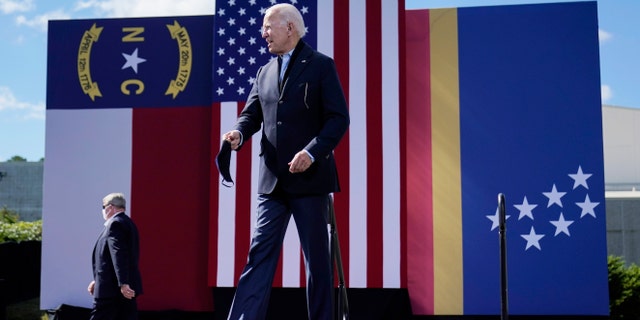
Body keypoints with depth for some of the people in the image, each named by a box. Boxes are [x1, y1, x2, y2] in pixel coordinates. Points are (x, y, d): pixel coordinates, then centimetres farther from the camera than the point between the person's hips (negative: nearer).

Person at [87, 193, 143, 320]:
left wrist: (122, 283, -28)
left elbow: (119, 255, -22)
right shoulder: (127, 223, 19)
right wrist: (98, 280, 27)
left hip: (112, 287, -9)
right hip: (128, 286, 9)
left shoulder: (115, 223, -11)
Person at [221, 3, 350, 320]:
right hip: (272, 180, 5)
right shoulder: (265, 72, 15)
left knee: (316, 256, 4)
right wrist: (238, 133, -10)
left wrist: (312, 152, -21)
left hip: (309, 177, -5)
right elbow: (252, 113, 13)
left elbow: (339, 118, -8)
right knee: (260, 253, 0)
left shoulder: (321, 66, -1)